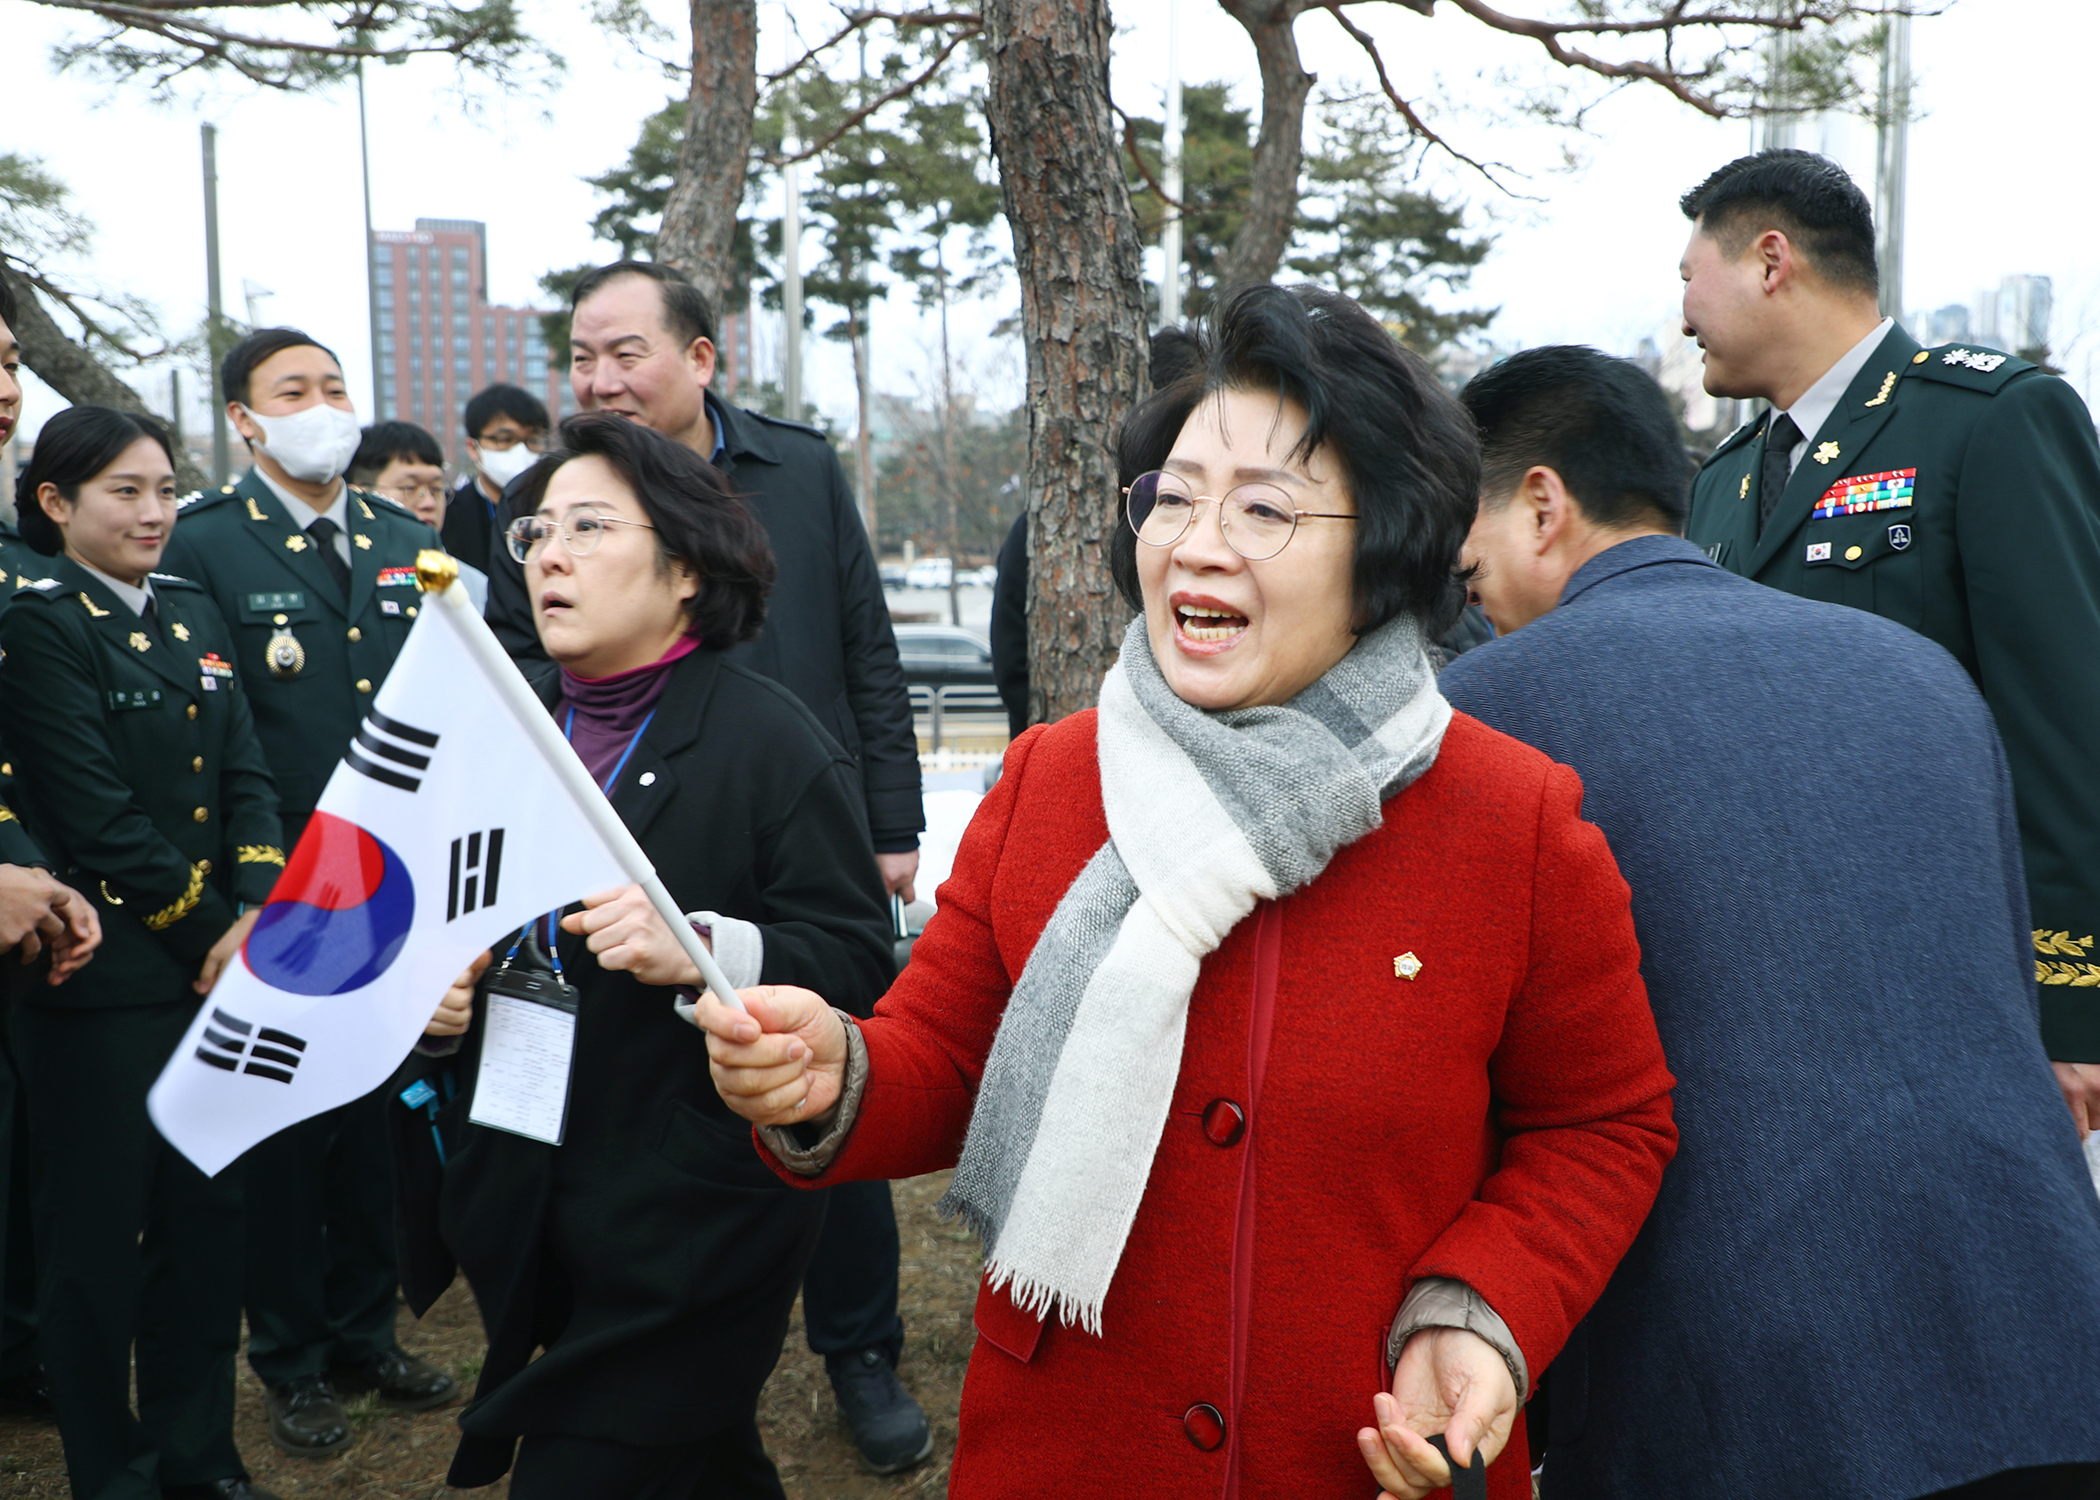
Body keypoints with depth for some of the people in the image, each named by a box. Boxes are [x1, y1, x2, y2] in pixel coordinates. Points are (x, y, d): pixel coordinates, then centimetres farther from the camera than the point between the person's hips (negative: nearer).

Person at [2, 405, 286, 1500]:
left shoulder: (192, 613, 12)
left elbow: (247, 775, 7)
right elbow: (97, 817, -15)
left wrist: (255, 911, -7)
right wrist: (203, 930, -11)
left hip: (217, 966, 6)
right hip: (101, 984, -6)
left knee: (207, 1214, 13)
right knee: (97, 1231, 7)